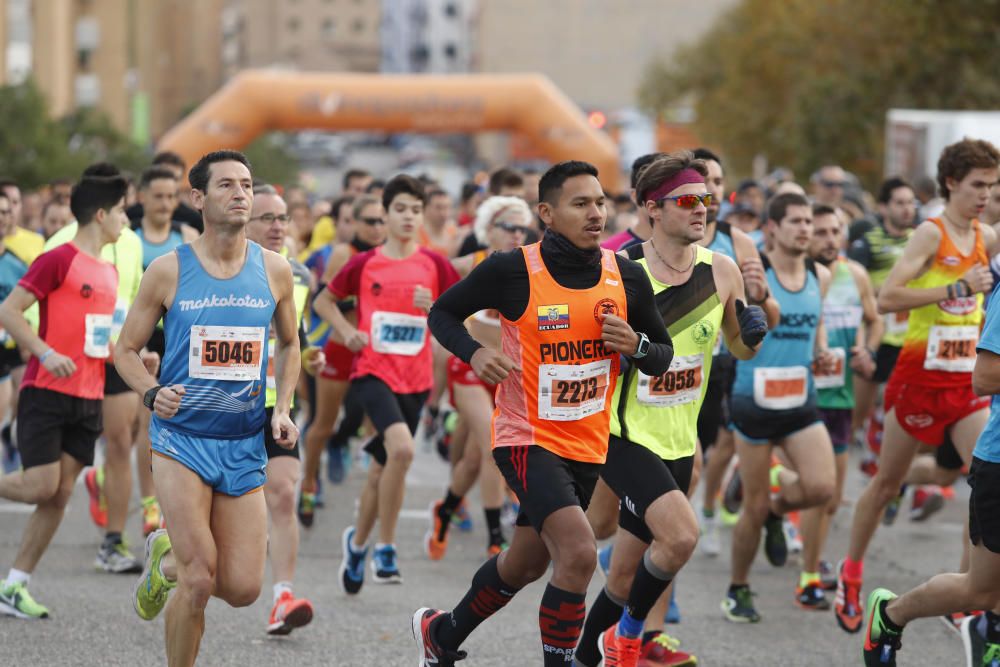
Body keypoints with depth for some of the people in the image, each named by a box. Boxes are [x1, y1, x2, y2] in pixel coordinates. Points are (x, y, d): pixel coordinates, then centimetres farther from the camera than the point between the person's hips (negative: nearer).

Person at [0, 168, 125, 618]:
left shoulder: (109, 272, 15)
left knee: (60, 495, 3)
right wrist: (46, 353, -24)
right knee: (42, 485, -14)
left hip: (88, 399, 7)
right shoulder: (58, 260, -10)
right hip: (47, 392, -7)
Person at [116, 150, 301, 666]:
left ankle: (167, 559, 31)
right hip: (182, 437, -3)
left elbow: (288, 344, 19)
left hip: (245, 446, 3)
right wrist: (151, 393, -16)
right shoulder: (168, 271, -4)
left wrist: (282, 409, 4)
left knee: (242, 589, 0)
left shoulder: (273, 270, 3)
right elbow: (126, 350, 4)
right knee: (199, 582, -14)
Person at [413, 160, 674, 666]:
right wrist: (474, 354, -18)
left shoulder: (626, 277, -1)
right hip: (526, 439, -6)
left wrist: (636, 345, -14)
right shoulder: (512, 270, -13)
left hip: (587, 447, 6)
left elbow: (662, 355, 9)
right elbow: (442, 314, 1)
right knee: (579, 554, -24)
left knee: (524, 565, 21)